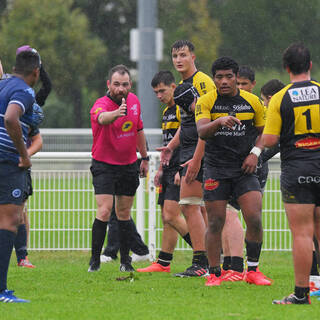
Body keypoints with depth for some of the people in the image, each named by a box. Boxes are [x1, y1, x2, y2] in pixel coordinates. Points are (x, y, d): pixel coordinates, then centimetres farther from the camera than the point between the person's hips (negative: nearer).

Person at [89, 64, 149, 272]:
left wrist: (145, 158, 20)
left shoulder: (134, 101, 1)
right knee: (104, 211, -15)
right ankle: (95, 260, -7)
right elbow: (102, 118, -47)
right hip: (104, 166, -5)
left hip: (129, 166, 5)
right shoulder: (101, 105, -20)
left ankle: (125, 261, 18)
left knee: (124, 214, 10)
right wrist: (116, 113, -68)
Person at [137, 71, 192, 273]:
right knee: (167, 218, 9)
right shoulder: (166, 111, 19)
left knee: (171, 216, -15)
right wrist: (161, 169, 25)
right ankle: (163, 263, 12)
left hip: (181, 171, -10)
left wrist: (182, 170, -22)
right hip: (169, 170, 10)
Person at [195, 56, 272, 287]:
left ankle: (253, 270, 4)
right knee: (215, 223, -1)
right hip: (216, 170, -1)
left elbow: (263, 131, 15)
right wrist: (219, 121, -36)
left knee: (254, 219, -11)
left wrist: (255, 153, -2)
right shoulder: (206, 101, -2)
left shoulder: (252, 101, 4)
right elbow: (202, 132, -16)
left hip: (245, 169, 1)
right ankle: (214, 274, 11)